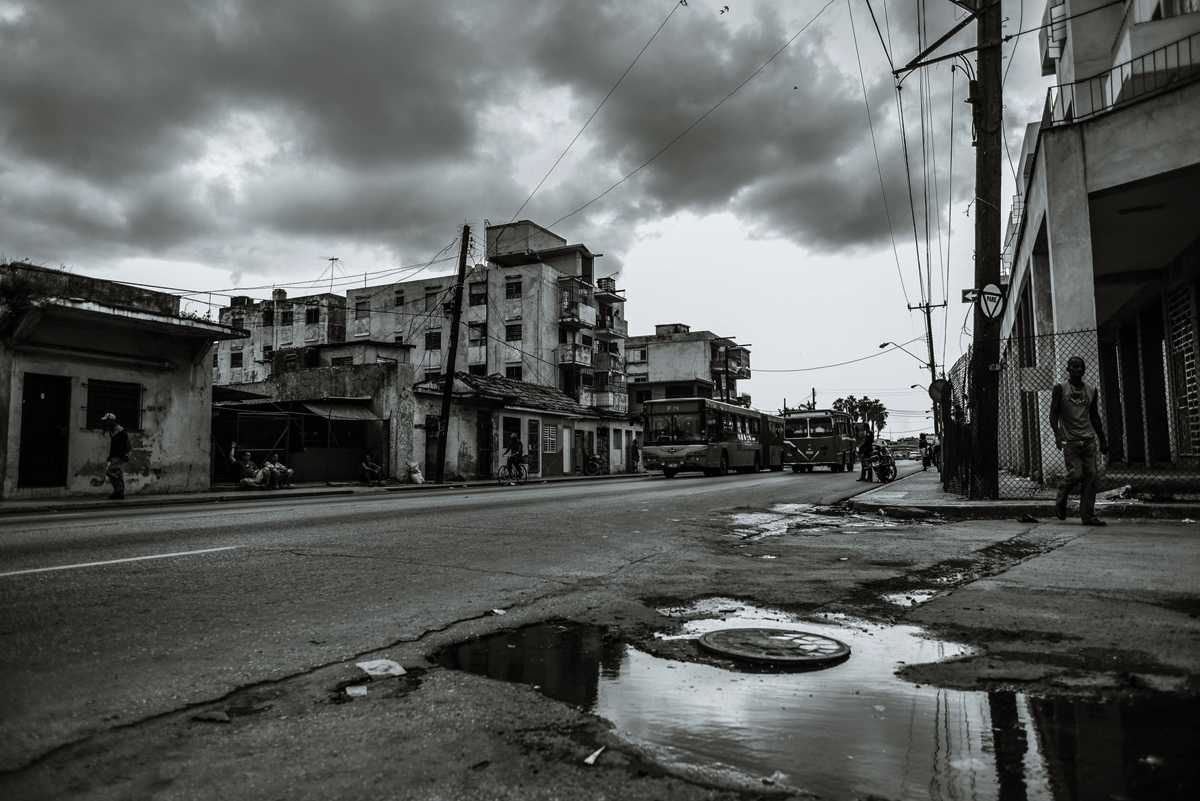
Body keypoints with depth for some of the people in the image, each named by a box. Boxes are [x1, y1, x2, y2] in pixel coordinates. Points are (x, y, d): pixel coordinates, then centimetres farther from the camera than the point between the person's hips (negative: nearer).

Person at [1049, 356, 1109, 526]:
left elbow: (1095, 417, 21)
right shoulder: (1060, 389, 2)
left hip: (1089, 440, 4)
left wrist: (1103, 441, 19)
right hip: (1070, 440, -4)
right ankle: (1061, 502, 13)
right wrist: (1057, 434, -18)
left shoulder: (1091, 390, 15)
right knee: (1076, 474, -14)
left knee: (1091, 476, -3)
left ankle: (1088, 516, 0)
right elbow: (1053, 414, -3)